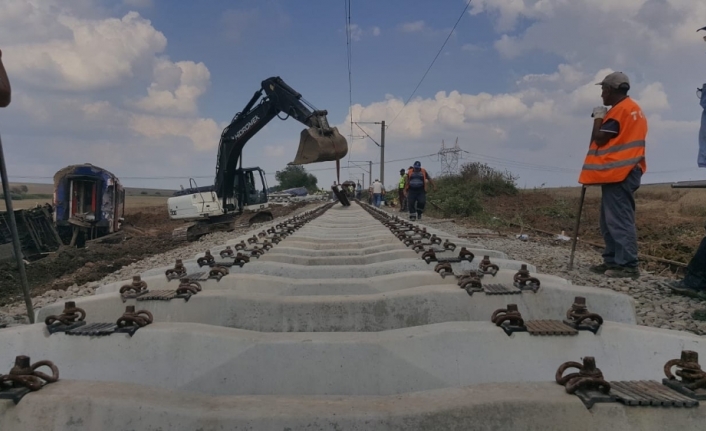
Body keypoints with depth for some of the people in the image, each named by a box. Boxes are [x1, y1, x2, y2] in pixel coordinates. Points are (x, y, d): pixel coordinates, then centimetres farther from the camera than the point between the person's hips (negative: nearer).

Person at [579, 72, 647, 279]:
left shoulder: (620, 109, -11)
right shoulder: (633, 109, 21)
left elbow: (599, 139, -12)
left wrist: (598, 118, -1)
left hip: (618, 172, -11)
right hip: (623, 171, 11)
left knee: (619, 220, -12)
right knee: (611, 220, 11)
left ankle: (628, 265, -11)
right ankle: (613, 260, 13)